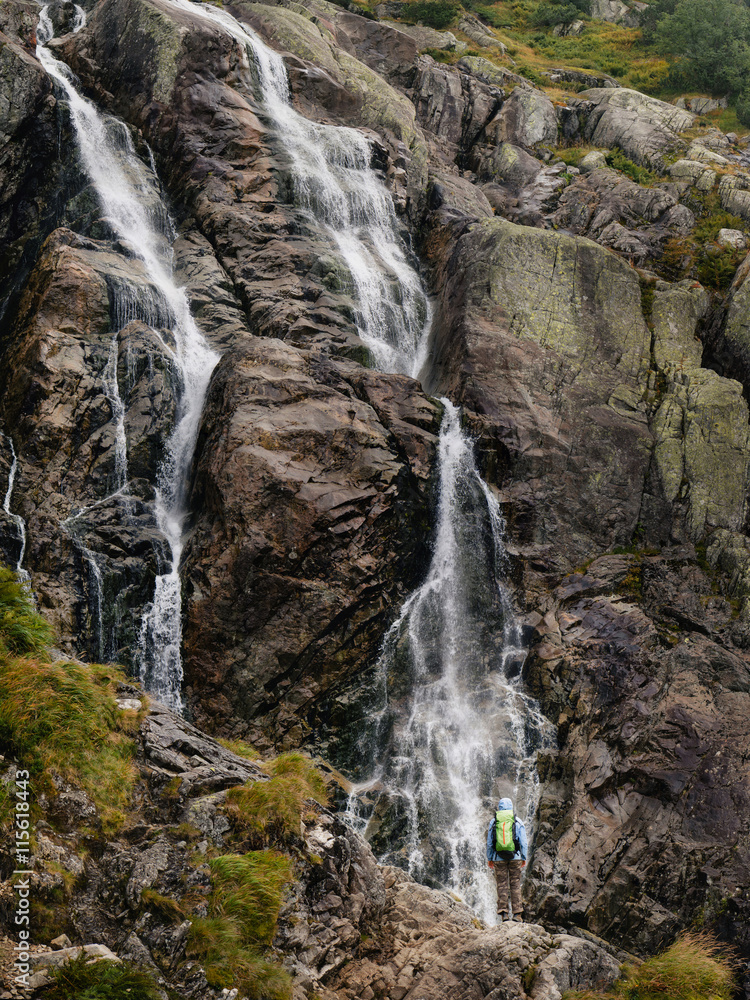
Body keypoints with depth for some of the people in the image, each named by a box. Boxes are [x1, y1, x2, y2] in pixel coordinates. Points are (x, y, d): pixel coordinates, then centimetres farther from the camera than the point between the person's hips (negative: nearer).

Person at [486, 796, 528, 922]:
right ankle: (517, 913, 3)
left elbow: (489, 842, 6)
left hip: (499, 858, 0)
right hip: (515, 857, 0)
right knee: (515, 884, 6)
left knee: (502, 885, 4)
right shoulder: (518, 822, 3)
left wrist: (489, 858, 14)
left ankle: (503, 912, -3)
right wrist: (524, 858, 11)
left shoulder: (493, 822, 4)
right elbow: (524, 842, 3)